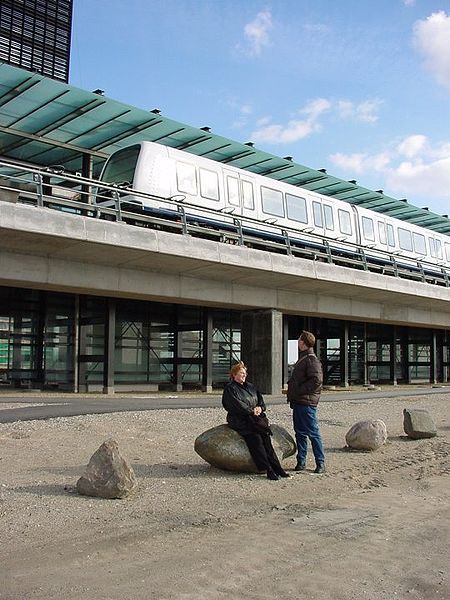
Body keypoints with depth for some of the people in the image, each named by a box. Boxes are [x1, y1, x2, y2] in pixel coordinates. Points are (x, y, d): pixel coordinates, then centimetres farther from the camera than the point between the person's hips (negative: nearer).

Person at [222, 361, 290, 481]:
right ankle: (269, 470, -29)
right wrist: (251, 411, -12)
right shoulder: (230, 388, 3)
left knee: (265, 435, -21)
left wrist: (260, 407, -2)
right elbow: (237, 405, -10)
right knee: (255, 437, -27)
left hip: (254, 416, 5)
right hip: (240, 419, -5)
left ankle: (276, 468, -26)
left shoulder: (250, 387, 25)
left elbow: (261, 399, 20)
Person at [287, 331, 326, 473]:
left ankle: (320, 463, 5)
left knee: (313, 433, -3)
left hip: (307, 403, -10)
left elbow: (317, 380, -23)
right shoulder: (302, 358, 18)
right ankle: (301, 461, 20)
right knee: (300, 432, 12)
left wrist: (300, 390, -18)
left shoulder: (311, 360, -13)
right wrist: (292, 393, 14)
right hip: (298, 402, 10)